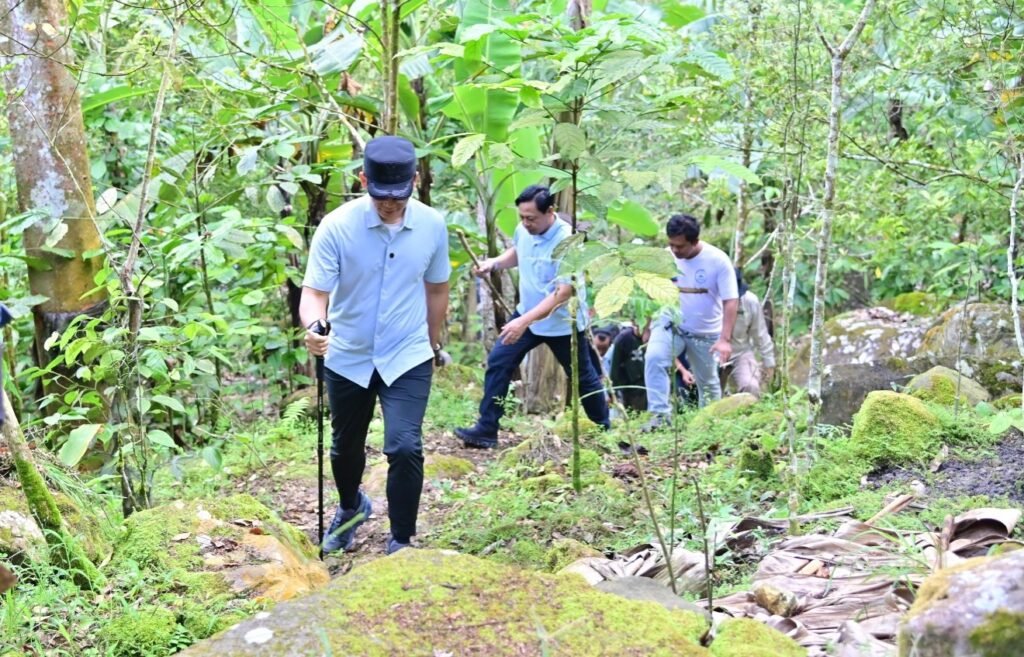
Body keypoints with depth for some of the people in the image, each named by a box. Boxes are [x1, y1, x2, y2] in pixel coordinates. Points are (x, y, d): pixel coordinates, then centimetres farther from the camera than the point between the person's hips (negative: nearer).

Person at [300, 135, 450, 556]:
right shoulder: (336, 227, -17)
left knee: (405, 447, -16)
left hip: (408, 358, 0)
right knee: (345, 447, 19)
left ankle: (401, 543, 2)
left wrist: (433, 345, 17)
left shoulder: (432, 225, -9)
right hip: (348, 358, 0)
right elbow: (314, 290, -19)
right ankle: (351, 507, 51)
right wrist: (313, 325, -41)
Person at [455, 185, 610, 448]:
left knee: (583, 378, 11)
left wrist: (524, 322, -40)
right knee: (498, 363, -4)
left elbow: (563, 292, -34)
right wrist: (494, 263, -6)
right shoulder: (523, 229, -8)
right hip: (527, 313, 6)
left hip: (563, 323, -6)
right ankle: (486, 429, 1)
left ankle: (605, 430, 32)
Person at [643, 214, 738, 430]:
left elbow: (730, 301, -18)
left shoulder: (718, 260, -18)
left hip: (706, 332, 0)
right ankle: (659, 413, -25)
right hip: (670, 323, 1)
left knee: (708, 382, 14)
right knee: (653, 358, -27)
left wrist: (725, 339, -26)